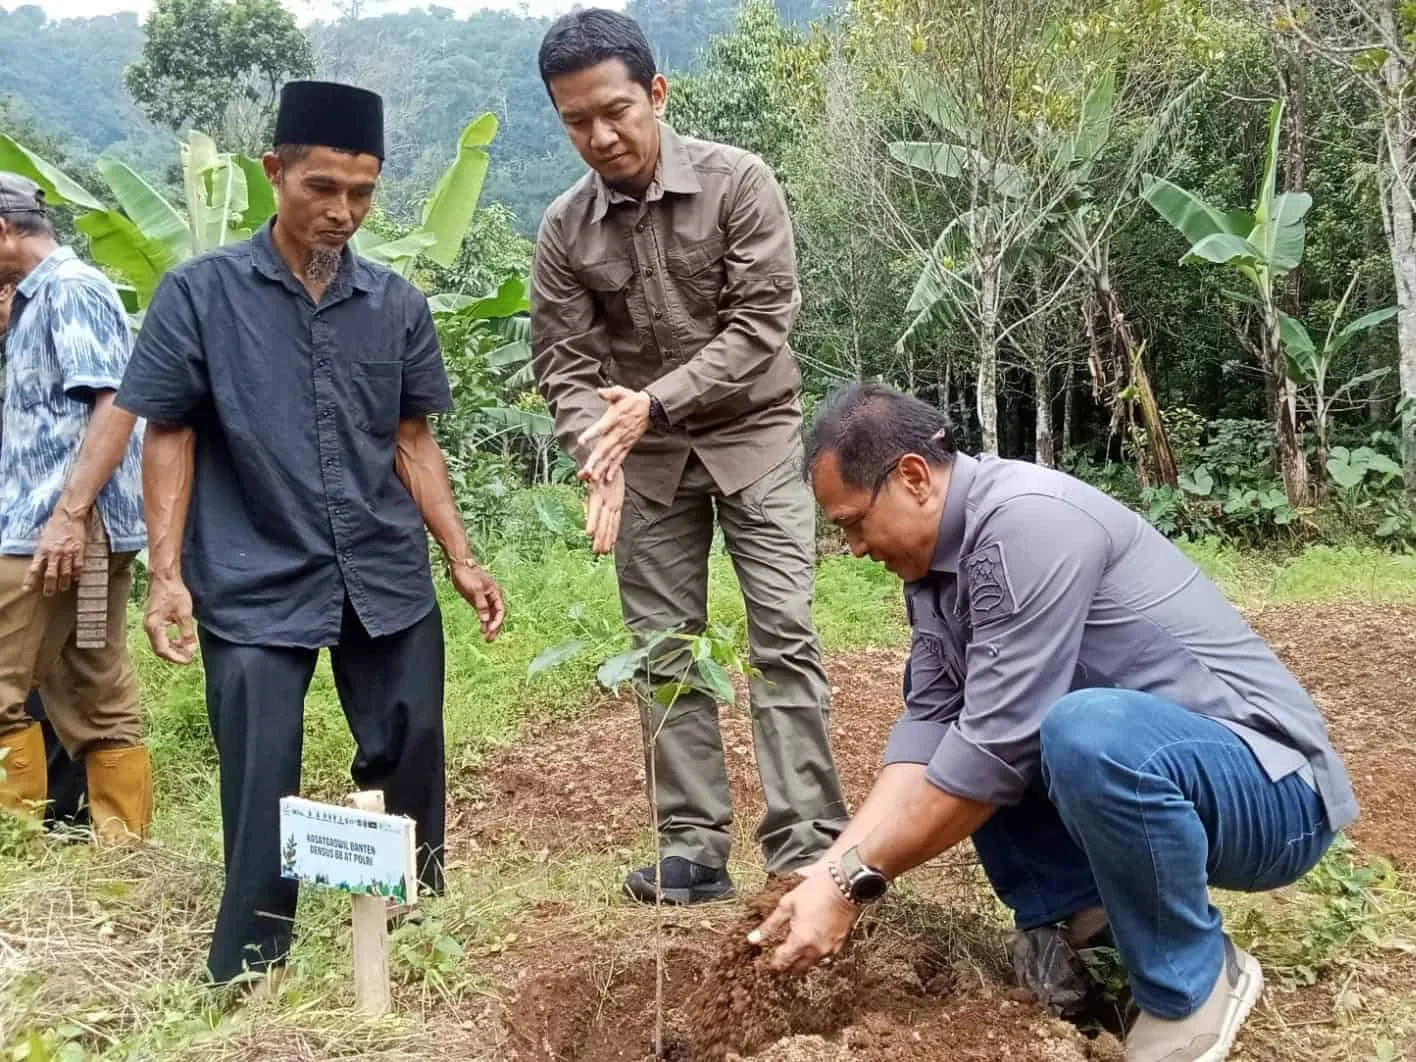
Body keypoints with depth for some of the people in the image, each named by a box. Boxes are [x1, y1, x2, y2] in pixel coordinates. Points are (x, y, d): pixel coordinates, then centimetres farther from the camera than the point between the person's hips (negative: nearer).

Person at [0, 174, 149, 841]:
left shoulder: (71, 288, -8)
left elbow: (115, 406, -19)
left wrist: (68, 514, -24)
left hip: (57, 529, -10)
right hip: (66, 530, 10)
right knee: (97, 703, 9)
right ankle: (123, 848, 14)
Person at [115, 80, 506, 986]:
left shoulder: (397, 303, 6)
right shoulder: (200, 292, -2)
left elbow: (413, 442, 10)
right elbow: (169, 436, 0)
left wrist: (463, 559, 5)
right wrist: (168, 574, -7)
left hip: (390, 578, 3)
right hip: (254, 587, -3)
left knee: (412, 768, 11)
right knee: (262, 794, 1)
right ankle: (247, 980, 20)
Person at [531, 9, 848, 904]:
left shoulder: (738, 182, -12)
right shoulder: (565, 230, -5)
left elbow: (761, 325, -16)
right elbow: (565, 362, -4)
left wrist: (655, 400, -26)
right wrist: (600, 454, -23)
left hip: (754, 436, -2)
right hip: (649, 459, 3)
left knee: (784, 636, -7)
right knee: (667, 653, 3)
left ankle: (808, 844, -2)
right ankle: (695, 848, 10)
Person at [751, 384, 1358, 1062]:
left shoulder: (1026, 519, -24)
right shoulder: (935, 559, 3)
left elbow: (996, 748, -27)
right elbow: (927, 721, -2)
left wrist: (857, 881, -20)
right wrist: (833, 869, -13)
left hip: (1272, 789, -8)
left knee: (1087, 735, -37)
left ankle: (1194, 984, -11)